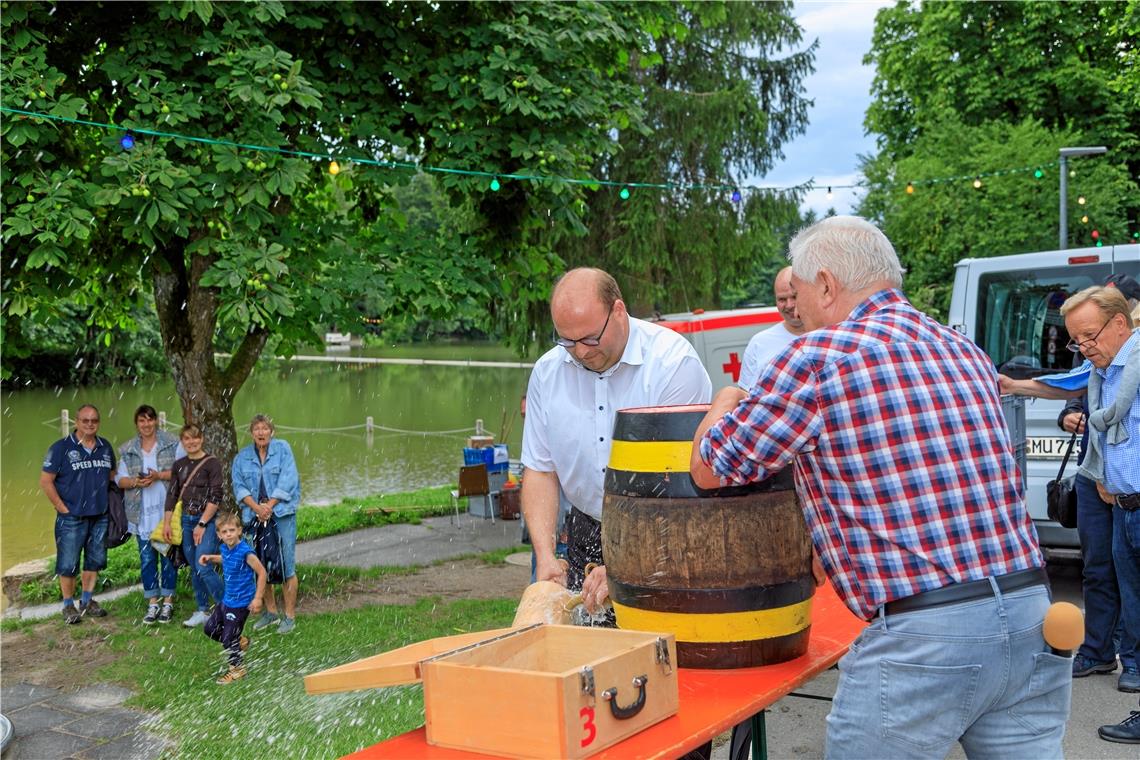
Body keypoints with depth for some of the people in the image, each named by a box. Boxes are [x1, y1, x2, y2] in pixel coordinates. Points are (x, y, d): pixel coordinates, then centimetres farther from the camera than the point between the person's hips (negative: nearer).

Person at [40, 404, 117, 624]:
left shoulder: (105, 447, 8)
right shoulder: (61, 448, -7)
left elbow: (112, 476, 19)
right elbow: (46, 481, -8)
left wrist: (111, 504, 9)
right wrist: (63, 508, -10)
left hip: (100, 517, 5)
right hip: (71, 518, -5)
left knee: (95, 560, 12)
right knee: (68, 564, 0)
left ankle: (87, 602, 25)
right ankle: (68, 606, 12)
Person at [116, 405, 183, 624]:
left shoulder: (172, 444, 1)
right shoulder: (127, 450, 11)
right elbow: (120, 479, 10)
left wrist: (160, 475, -15)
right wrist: (135, 482, -11)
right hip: (142, 514, 3)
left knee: (168, 556, 3)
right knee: (147, 558, 4)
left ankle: (168, 602, 13)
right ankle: (153, 603, 14)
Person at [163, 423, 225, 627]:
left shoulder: (212, 463, -7)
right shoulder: (179, 465, 10)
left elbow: (216, 497, -11)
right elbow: (172, 495, 13)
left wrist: (202, 524, -14)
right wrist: (167, 523, 7)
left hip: (207, 520, -6)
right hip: (187, 520, 6)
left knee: (203, 568, -14)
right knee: (194, 569, 9)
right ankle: (202, 611, 19)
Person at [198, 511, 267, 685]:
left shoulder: (245, 552, -24)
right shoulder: (225, 549, -1)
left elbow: (262, 572, -19)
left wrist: (257, 598, -19)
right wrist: (210, 558, 8)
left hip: (241, 603, -8)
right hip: (227, 599, 8)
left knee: (228, 638, 1)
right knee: (210, 628, 18)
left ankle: (237, 669, 24)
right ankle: (239, 642, 37)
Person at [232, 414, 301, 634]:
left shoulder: (282, 449, 1)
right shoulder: (242, 457, 10)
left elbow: (287, 481, -6)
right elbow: (238, 486, 4)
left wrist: (269, 506, -12)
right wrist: (256, 507, -10)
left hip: (281, 512, -4)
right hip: (255, 515, 4)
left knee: (286, 564, -5)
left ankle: (290, 616, 1)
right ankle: (270, 612, 20)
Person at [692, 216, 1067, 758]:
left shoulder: (819, 356, -9)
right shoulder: (967, 353, 13)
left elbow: (709, 470, 1)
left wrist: (726, 402, 23)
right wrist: (827, 558, 34)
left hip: (924, 636, -7)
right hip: (1032, 614, 7)